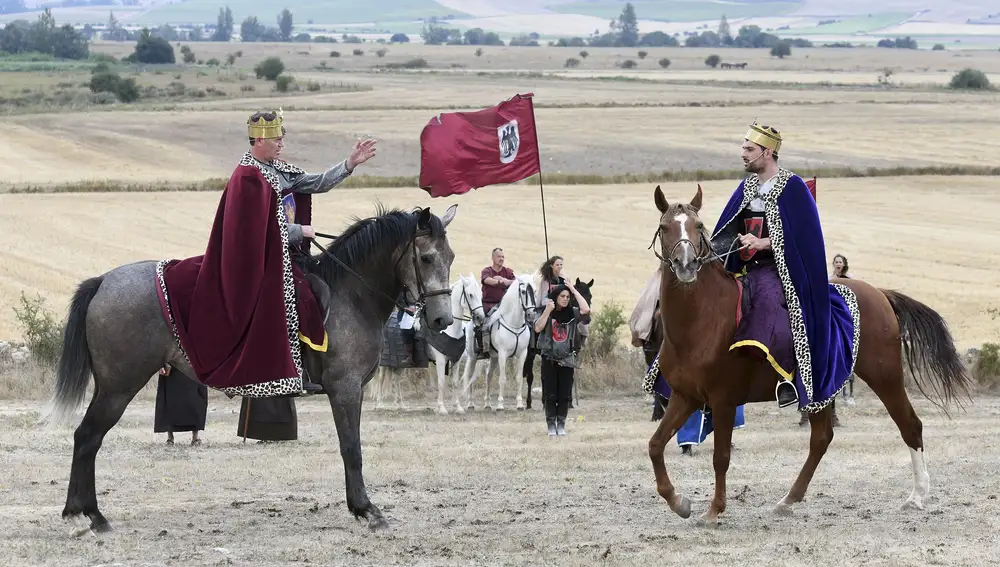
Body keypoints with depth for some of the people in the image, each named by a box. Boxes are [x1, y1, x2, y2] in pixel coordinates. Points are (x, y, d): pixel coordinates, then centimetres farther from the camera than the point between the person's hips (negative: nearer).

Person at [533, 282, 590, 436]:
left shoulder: (572, 313, 2)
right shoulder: (547, 313, 1)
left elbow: (586, 310, -17)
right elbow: (537, 328, -13)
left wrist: (574, 291, -10)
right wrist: (547, 311, -19)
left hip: (567, 359, 1)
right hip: (549, 358, -1)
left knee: (565, 394, 3)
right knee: (550, 394, 1)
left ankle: (561, 424, 13)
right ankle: (551, 425, 10)